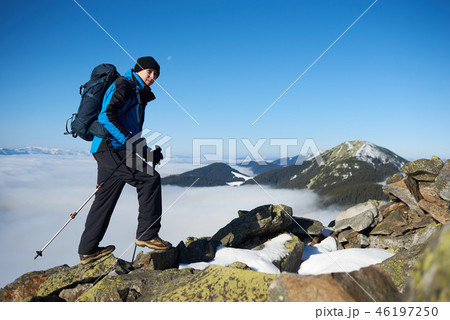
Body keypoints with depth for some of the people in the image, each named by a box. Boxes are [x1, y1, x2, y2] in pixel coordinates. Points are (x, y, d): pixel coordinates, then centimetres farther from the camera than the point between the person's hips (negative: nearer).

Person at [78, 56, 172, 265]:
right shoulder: (124, 85, -3)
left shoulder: (138, 95, 26)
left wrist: (148, 153, 12)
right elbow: (106, 116, -18)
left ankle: (87, 250, 23)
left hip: (112, 150, 10)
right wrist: (128, 140, -26)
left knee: (105, 199, 13)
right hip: (110, 147, -10)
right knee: (150, 178, -16)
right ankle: (147, 234, -12)